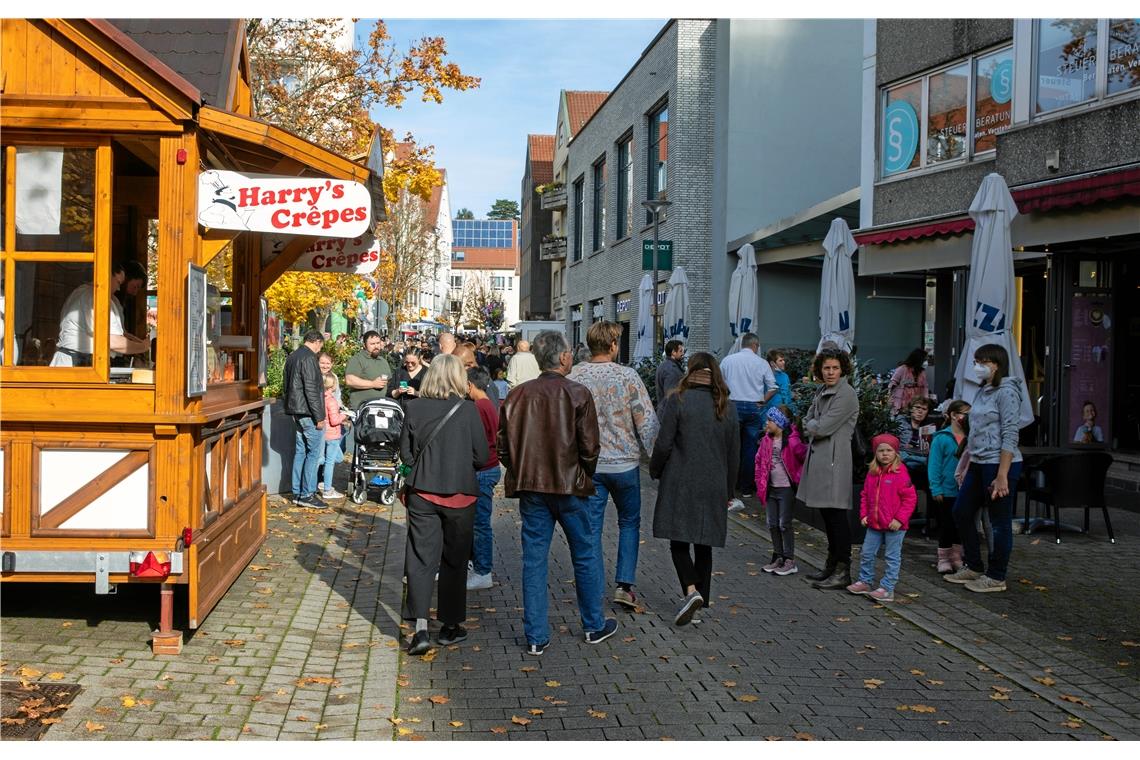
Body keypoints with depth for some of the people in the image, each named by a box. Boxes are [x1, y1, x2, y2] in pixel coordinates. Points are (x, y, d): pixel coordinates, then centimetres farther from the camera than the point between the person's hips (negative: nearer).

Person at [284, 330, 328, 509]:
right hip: (308, 413, -10)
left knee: (300, 451, 13)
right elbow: (311, 389, -19)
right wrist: (319, 416, -16)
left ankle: (297, 493, 16)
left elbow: (286, 387, 21)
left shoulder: (292, 357, 15)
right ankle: (307, 494, -5)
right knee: (315, 452, -5)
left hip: (296, 412, 10)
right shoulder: (308, 358, -15)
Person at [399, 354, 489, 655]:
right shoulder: (468, 410, -11)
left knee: (420, 559, 5)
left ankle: (420, 627, -6)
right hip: (460, 494, -1)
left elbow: (405, 454, 1)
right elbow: (482, 456, -8)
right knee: (454, 561, 12)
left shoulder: (413, 408, -5)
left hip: (422, 493, 1)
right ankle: (450, 626, 21)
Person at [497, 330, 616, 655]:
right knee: (586, 555, 14)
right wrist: (585, 477, 7)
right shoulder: (577, 393, -10)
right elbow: (589, 447, -10)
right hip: (569, 486, -3)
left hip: (530, 487, 3)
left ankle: (536, 637, 10)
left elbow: (503, 445, 2)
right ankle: (594, 625, 26)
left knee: (534, 559, 8)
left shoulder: (517, 394, 0)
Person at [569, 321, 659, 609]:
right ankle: (624, 585, 11)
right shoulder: (628, 376, -12)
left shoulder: (573, 377, -6)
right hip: (625, 462, -1)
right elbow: (647, 421, -11)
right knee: (629, 523, 17)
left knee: (591, 527, 9)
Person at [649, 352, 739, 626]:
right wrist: (728, 487, 19)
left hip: (680, 483, -4)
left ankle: (691, 590, -19)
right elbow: (734, 453, 10)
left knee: (679, 541, 1)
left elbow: (663, 444, -10)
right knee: (704, 543, 13)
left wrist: (655, 471, 7)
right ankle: (701, 598, 19)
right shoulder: (727, 407, 6)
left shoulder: (677, 401, -8)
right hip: (713, 485, 4)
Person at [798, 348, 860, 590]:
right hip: (818, 457, 9)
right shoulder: (822, 391, 16)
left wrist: (812, 426, 5)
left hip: (834, 459, -9)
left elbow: (823, 427, -15)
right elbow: (807, 423, 18)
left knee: (836, 514, -7)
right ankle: (831, 565, 25)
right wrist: (816, 427, -2)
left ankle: (843, 572, -2)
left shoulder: (846, 395, -12)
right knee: (827, 515, 15)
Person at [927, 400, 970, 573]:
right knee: (946, 525, 4)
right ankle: (943, 560, 16)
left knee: (961, 526, 14)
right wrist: (936, 489, -13)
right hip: (947, 491, -4)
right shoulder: (942, 438, -10)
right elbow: (934, 465, -10)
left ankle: (956, 558, 27)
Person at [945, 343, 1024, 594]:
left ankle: (996, 577, 12)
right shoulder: (982, 392, 15)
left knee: (1000, 522, 1)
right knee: (961, 512, 13)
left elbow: (1009, 437, -17)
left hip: (1000, 463, -10)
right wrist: (966, 465, 18)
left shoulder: (1006, 393, -13)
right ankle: (974, 568, 25)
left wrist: (1002, 476, -21)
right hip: (978, 463, 10)